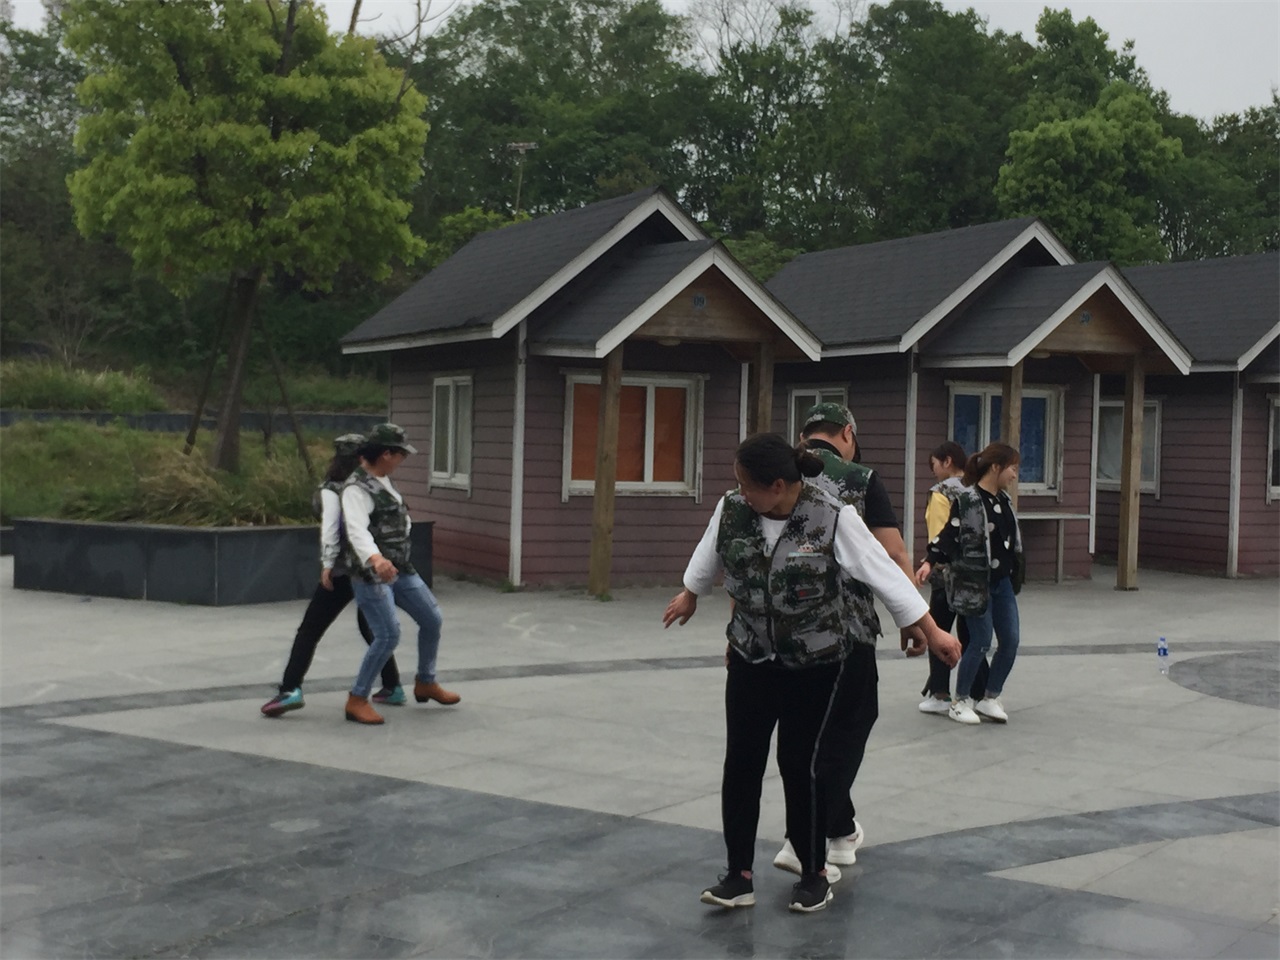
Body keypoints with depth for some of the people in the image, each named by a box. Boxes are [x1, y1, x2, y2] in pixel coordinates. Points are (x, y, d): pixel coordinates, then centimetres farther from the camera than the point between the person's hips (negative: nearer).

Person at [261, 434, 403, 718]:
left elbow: (331, 528, -17)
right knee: (370, 628, 23)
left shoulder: (332, 490, -6)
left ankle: (290, 690, -12)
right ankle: (392, 687, 23)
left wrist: (328, 564, -18)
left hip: (343, 570, -6)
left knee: (309, 631, -2)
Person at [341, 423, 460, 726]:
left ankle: (425, 683, 30)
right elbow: (357, 530, -37)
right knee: (388, 636, -15)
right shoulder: (357, 489, -20)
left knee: (432, 619, 12)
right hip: (370, 574, -9)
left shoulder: (382, 479, 9)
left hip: (399, 568, 9)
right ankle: (357, 701, -2)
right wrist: (375, 559, -54)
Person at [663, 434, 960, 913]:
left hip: (814, 661, -3)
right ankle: (739, 874, 11)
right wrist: (689, 596, 30)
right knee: (741, 761, 0)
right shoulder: (731, 510, -9)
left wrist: (932, 631, -10)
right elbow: (709, 555, 13)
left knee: (800, 762, 1)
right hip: (750, 657, 4)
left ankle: (814, 873, 19)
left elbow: (883, 572, -15)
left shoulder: (832, 518, -20)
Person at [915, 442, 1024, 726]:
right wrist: (930, 562, -27)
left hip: (1002, 582, 8)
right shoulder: (967, 500, -15)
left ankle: (990, 699, 20)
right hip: (975, 583, -8)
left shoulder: (1003, 499, 9)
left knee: (1010, 641, 5)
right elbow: (950, 535, -16)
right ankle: (960, 702, 14)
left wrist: (1015, 576, 22)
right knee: (981, 643, -3)